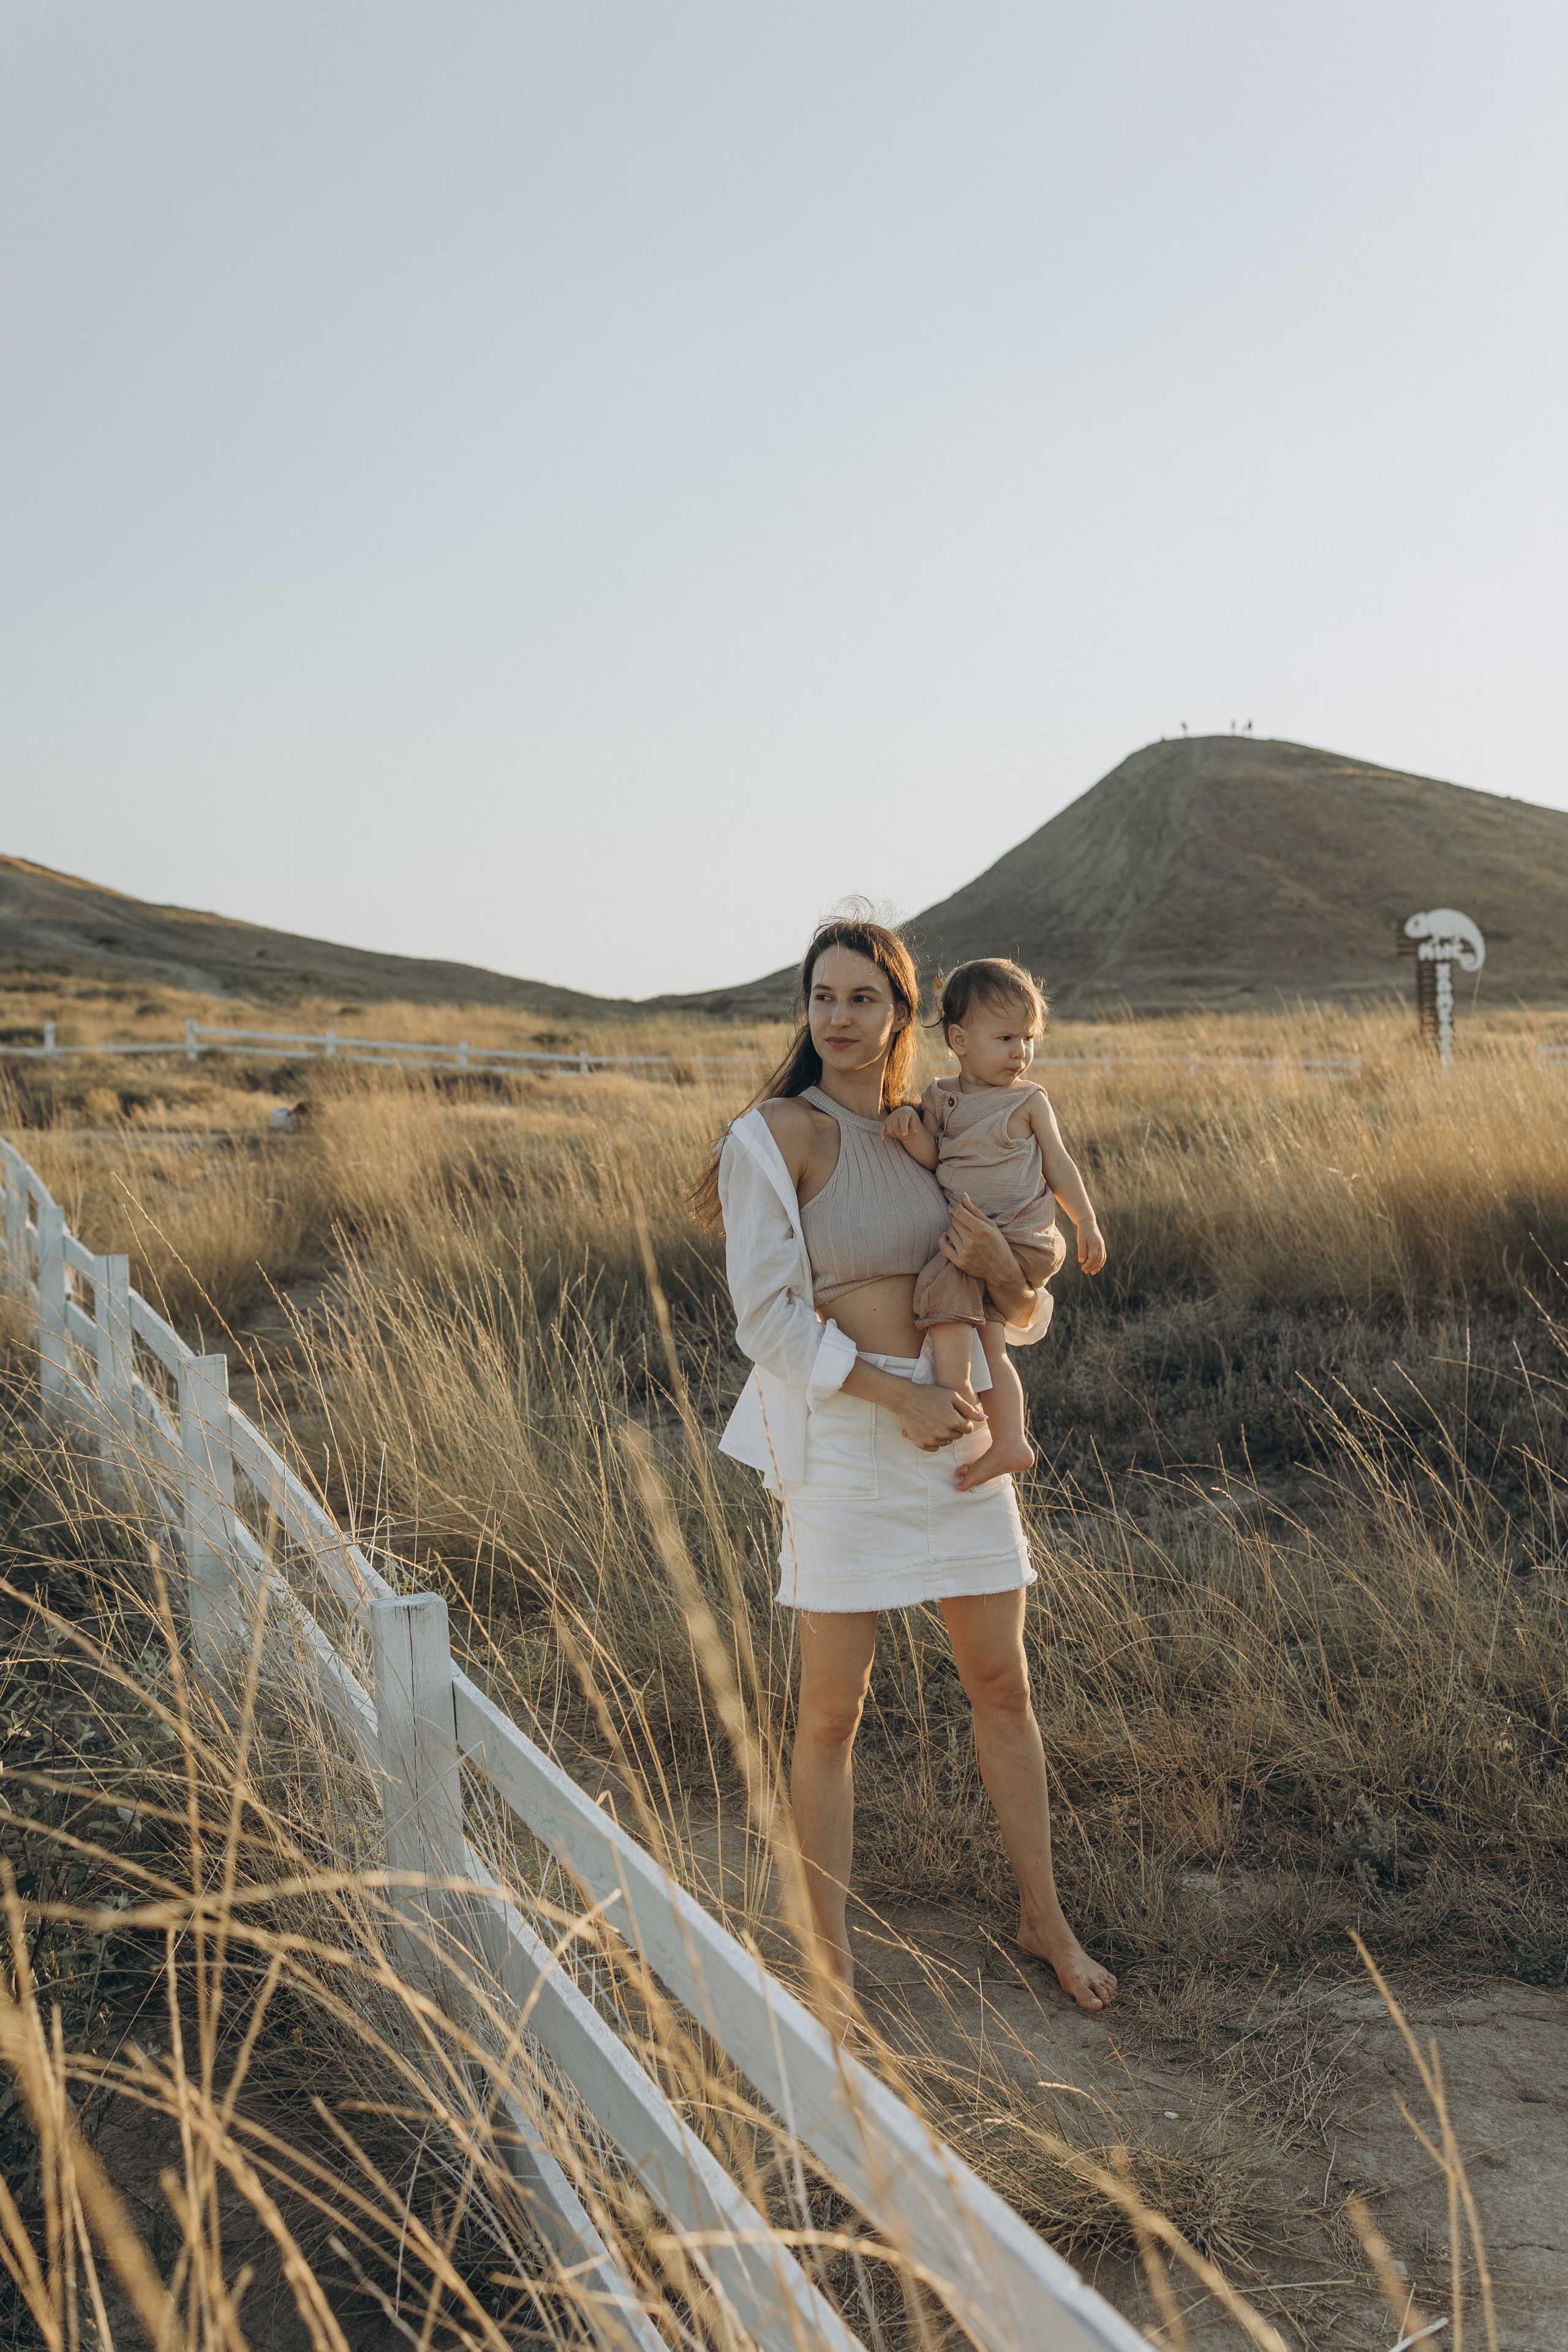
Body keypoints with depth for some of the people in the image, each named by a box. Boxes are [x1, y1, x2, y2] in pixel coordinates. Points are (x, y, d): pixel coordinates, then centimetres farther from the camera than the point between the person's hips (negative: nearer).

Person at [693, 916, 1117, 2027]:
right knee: (833, 1708, 2)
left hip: (960, 1424, 5)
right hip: (843, 1432, -5)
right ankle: (830, 1956, 16)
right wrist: (900, 1397, -18)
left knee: (1004, 1685, 13)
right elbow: (765, 1314, -12)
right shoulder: (779, 1133, -6)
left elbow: (1029, 1315, 13)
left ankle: (1043, 1914, 31)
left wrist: (1003, 1275, -11)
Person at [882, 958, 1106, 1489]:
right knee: (986, 1341, 7)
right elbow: (932, 1157, 1)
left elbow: (1058, 1166, 8)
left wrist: (1087, 1225, 8)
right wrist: (911, 1127, -18)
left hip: (1018, 1236, -6)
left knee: (943, 1284, -24)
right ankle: (1009, 1441, 16)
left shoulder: (1028, 1101, 4)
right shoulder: (940, 1097, 11)